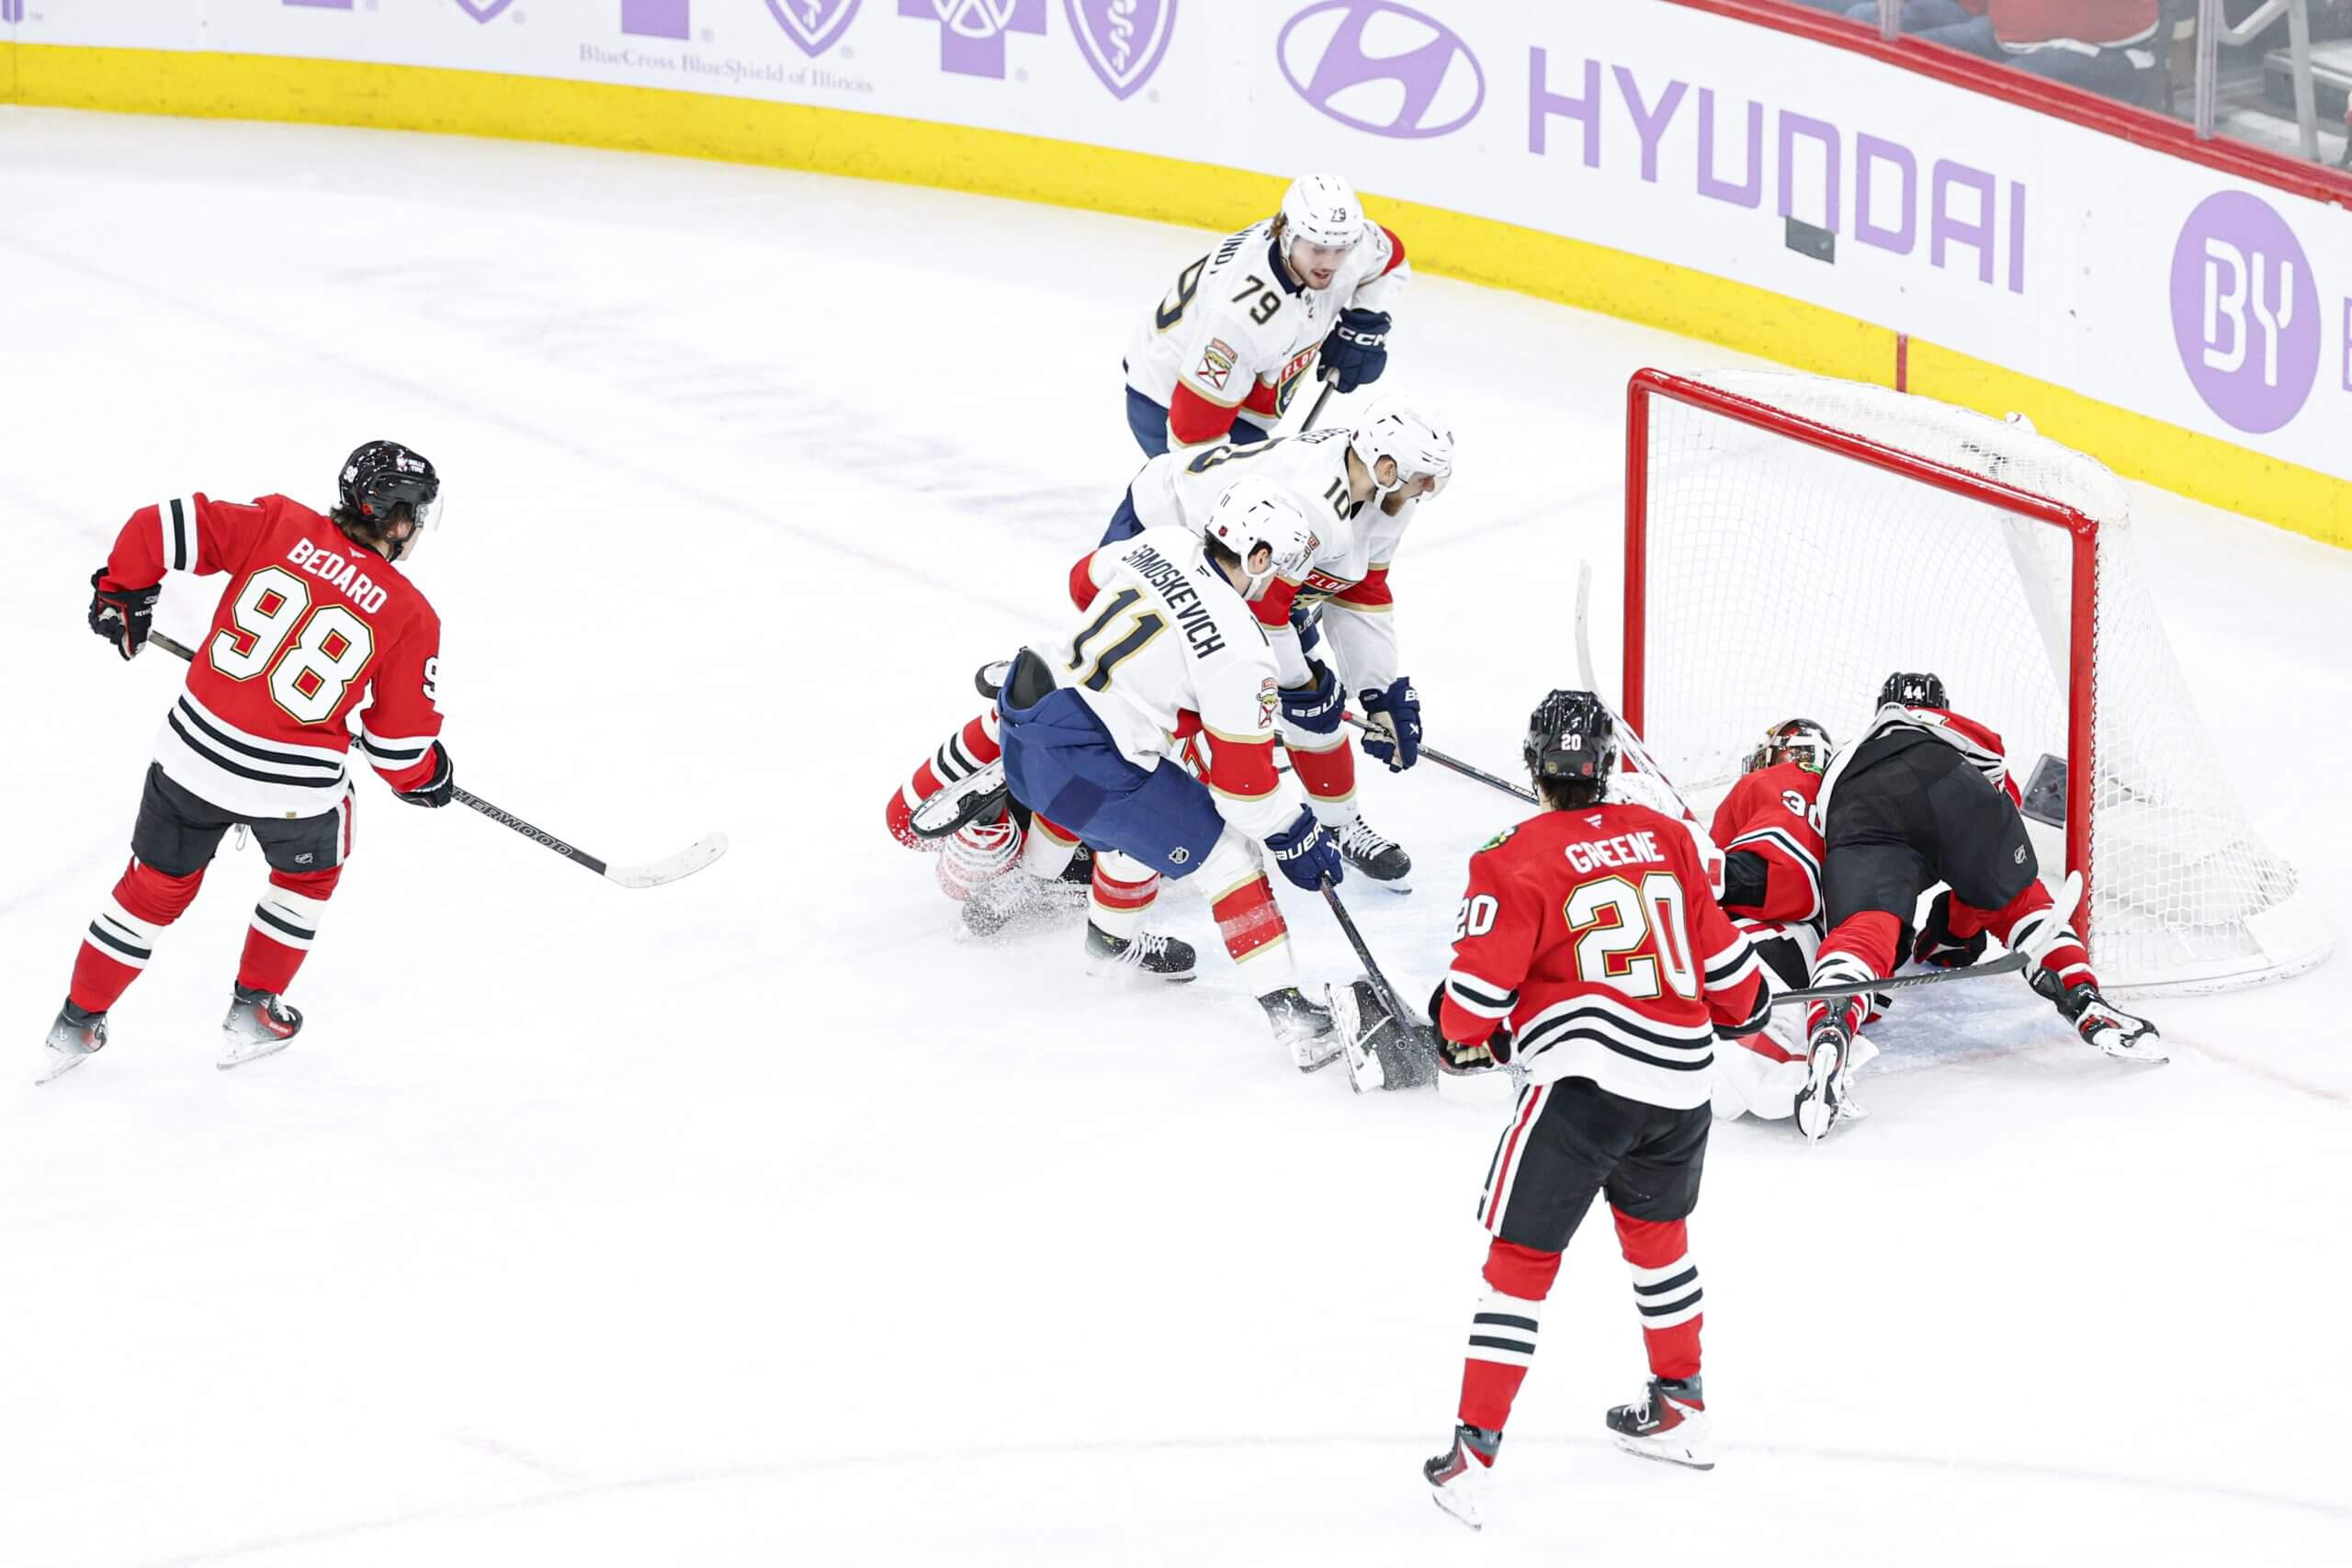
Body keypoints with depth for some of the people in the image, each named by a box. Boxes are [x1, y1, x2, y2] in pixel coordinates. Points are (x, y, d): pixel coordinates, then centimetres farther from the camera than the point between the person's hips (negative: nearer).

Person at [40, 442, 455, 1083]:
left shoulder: (280, 526, -4)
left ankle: (77, 1026, 31)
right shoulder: (411, 616, -8)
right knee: (309, 872, 32)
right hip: (295, 785, -2)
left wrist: (123, 592, 10)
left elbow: (163, 527, -7)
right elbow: (399, 741, -3)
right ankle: (253, 1015, 36)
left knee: (157, 885, 23)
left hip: (195, 749, 2)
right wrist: (427, 778, 18)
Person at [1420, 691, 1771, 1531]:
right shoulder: (1665, 837, 8)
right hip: (1680, 1083, 5)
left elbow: (1478, 987, -6)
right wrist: (1746, 1007, 35)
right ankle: (1681, 1410, 40)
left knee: (1523, 1259, 1)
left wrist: (1468, 1039, 16)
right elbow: (1718, 951, 15)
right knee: (1655, 1230, 29)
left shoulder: (1515, 861, -6)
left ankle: (1473, 1455, -3)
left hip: (1582, 1080, -5)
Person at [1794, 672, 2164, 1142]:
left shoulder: (1841, 765, 48)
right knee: (2019, 900, 22)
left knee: (1864, 931, -16)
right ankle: (2088, 1006, 3)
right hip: (1949, 787, 0)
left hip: (1858, 817, 0)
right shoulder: (1967, 734, 44)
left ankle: (1830, 1033, -47)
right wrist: (1959, 927, 51)